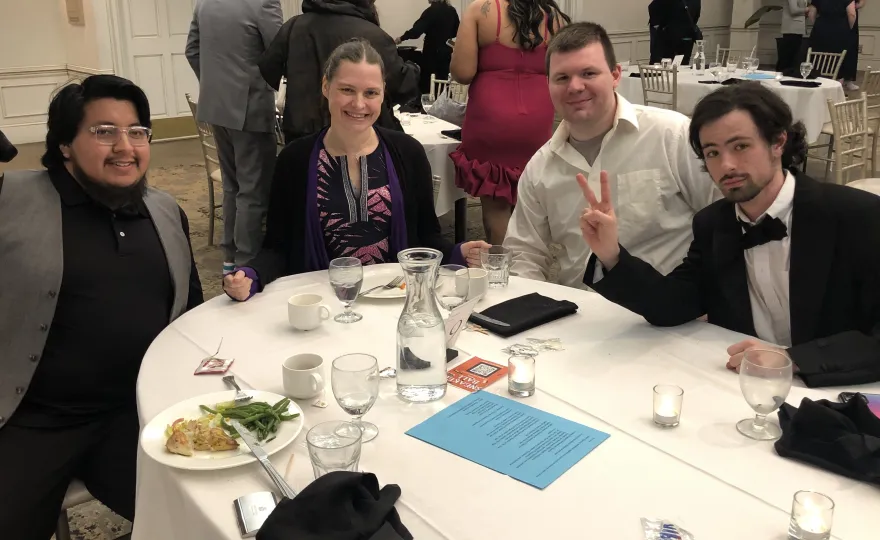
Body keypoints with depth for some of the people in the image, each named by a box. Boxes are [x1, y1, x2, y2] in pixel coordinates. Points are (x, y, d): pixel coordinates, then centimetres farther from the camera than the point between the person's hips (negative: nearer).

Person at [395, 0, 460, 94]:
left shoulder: (431, 11, -16)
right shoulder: (451, 10, 2)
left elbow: (417, 30, -21)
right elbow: (456, 32, 13)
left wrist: (401, 38, -11)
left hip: (432, 52, -6)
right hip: (446, 52, 6)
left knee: (426, 80, 3)